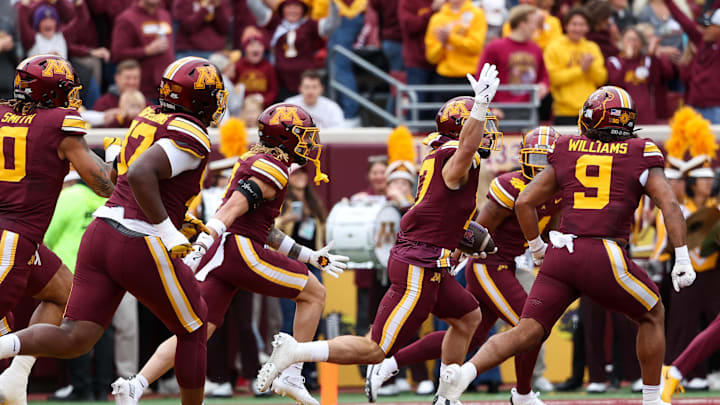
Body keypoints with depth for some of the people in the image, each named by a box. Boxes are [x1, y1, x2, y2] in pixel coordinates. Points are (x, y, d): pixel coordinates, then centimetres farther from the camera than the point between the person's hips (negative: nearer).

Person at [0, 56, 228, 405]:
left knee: (74, 339, 1)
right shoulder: (191, 136, -11)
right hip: (141, 246, -7)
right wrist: (167, 230, -18)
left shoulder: (148, 118, 15)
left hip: (101, 230, 7)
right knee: (193, 331, 15)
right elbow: (140, 174, -26)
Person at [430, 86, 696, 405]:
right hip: (605, 259, -2)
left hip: (561, 257, 2)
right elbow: (670, 205, -1)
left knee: (526, 333, 1)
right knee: (652, 317, 22)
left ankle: (464, 371, -22)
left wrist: (537, 248, 28)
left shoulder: (567, 154, 17)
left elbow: (524, 203, 15)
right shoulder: (640, 157, 12)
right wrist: (682, 259, -1)